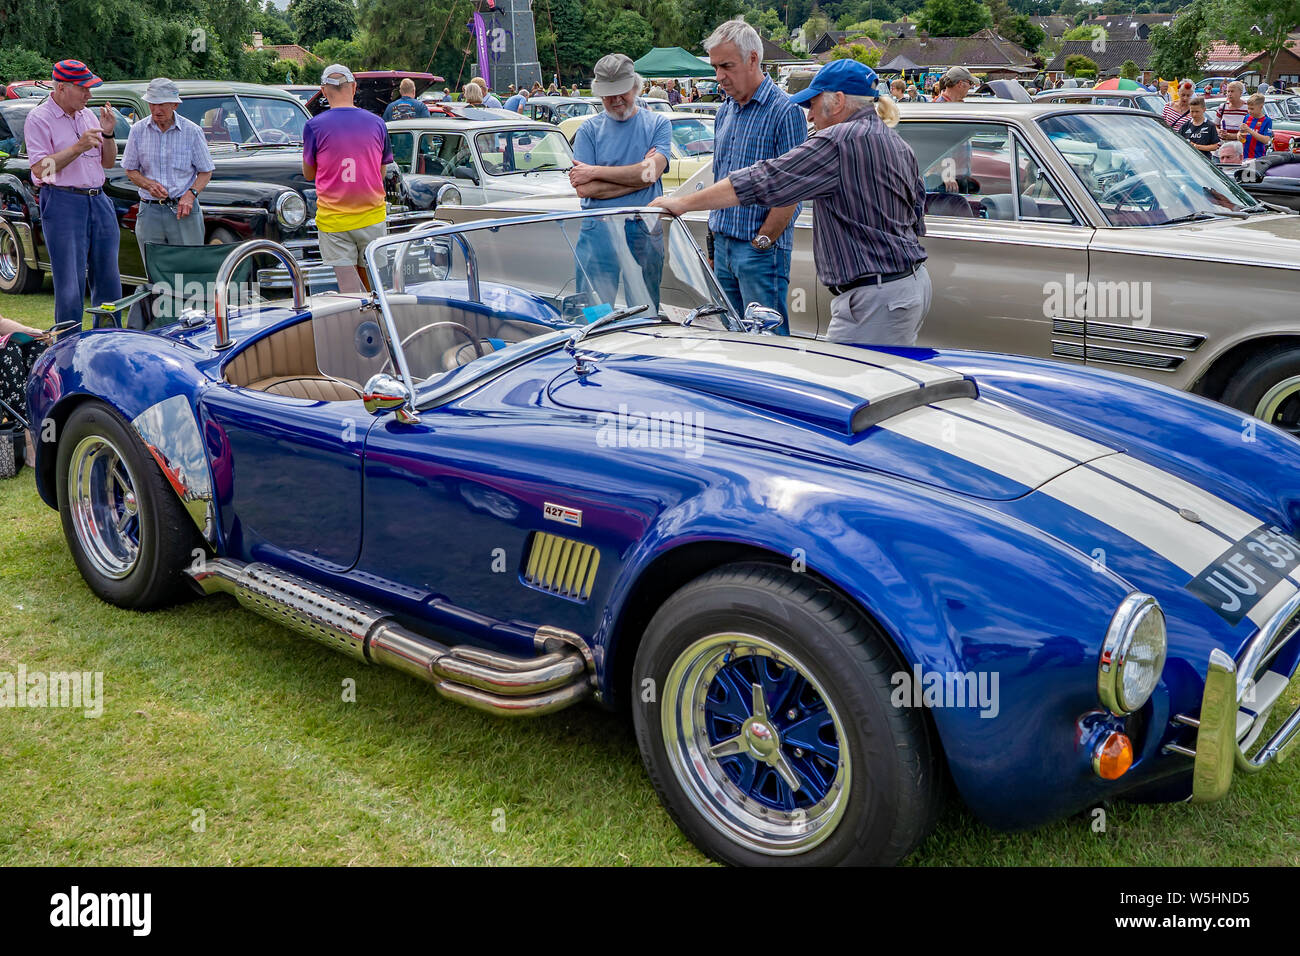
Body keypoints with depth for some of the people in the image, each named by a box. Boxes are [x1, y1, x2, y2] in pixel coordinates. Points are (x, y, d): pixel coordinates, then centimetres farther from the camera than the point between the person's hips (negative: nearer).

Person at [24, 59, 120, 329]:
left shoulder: (88, 115, 14)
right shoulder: (39, 119, -5)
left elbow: (108, 163, 16)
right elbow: (40, 168, -13)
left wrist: (107, 134, -1)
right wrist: (78, 147, -18)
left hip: (99, 201, 6)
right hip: (63, 204, -6)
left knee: (109, 280, 9)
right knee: (70, 285, -6)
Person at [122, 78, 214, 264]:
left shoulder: (192, 131, 0)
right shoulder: (138, 130, 6)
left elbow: (206, 171, 6)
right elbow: (130, 170, 12)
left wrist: (191, 194, -12)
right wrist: (149, 184, -9)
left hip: (183, 210, -2)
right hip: (149, 212, 2)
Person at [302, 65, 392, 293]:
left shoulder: (314, 126, -6)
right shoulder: (376, 123, 1)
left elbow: (308, 174, 6)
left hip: (333, 220, -2)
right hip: (372, 217, 2)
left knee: (350, 288, -1)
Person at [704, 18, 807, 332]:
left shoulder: (785, 111, -11)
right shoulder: (725, 110, 14)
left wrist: (761, 241, -15)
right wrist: (713, 234, 15)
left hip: (762, 250, -8)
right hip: (723, 245, 8)